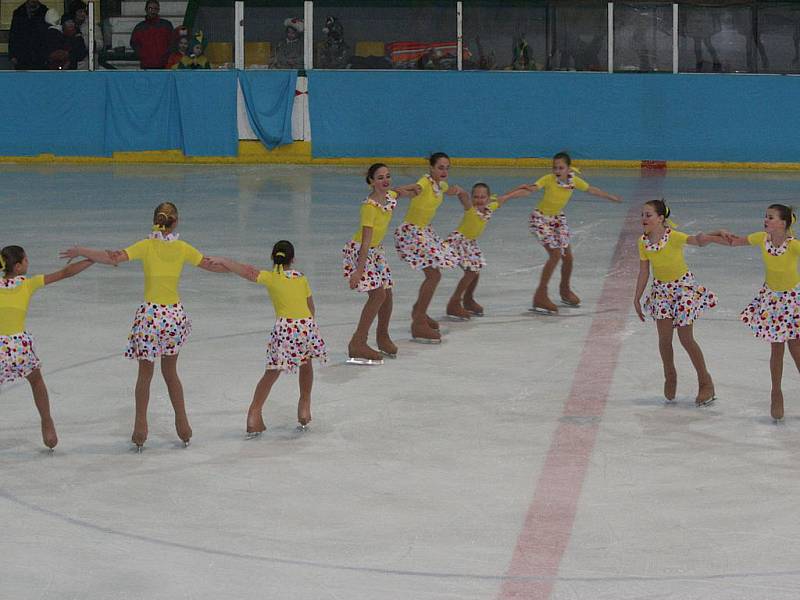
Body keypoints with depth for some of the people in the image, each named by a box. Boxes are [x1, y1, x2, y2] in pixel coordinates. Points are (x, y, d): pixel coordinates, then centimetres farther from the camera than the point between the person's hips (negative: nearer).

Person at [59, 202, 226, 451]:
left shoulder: (146, 246, -9)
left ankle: (140, 427, 8)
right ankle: (182, 424, 20)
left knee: (145, 374, 10)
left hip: (150, 314, -2)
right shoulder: (182, 249, -2)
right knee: (170, 372, 19)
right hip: (175, 314, 2)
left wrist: (80, 251, -8)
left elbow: (113, 258, -19)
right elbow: (212, 265, 6)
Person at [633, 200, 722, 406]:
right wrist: (637, 298, 5)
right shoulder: (643, 242, -5)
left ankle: (705, 381, 11)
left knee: (686, 338, -4)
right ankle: (670, 377, 21)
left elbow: (697, 240, -32)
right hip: (661, 290, 4)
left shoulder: (673, 236, -20)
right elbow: (643, 272, 4)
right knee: (664, 337, -2)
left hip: (683, 286, -4)